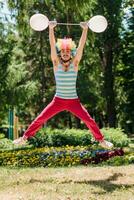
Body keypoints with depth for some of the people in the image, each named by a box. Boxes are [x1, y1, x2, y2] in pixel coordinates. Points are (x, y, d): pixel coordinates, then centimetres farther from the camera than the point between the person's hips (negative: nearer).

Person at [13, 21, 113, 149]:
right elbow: (52, 45, -14)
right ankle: (24, 137, 12)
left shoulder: (75, 63, -3)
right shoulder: (56, 64, -3)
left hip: (73, 101, 0)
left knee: (89, 120, -5)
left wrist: (85, 29, -21)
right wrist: (51, 29, -24)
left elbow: (81, 45, -13)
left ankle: (101, 140, 13)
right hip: (58, 101, 0)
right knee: (40, 119, -3)